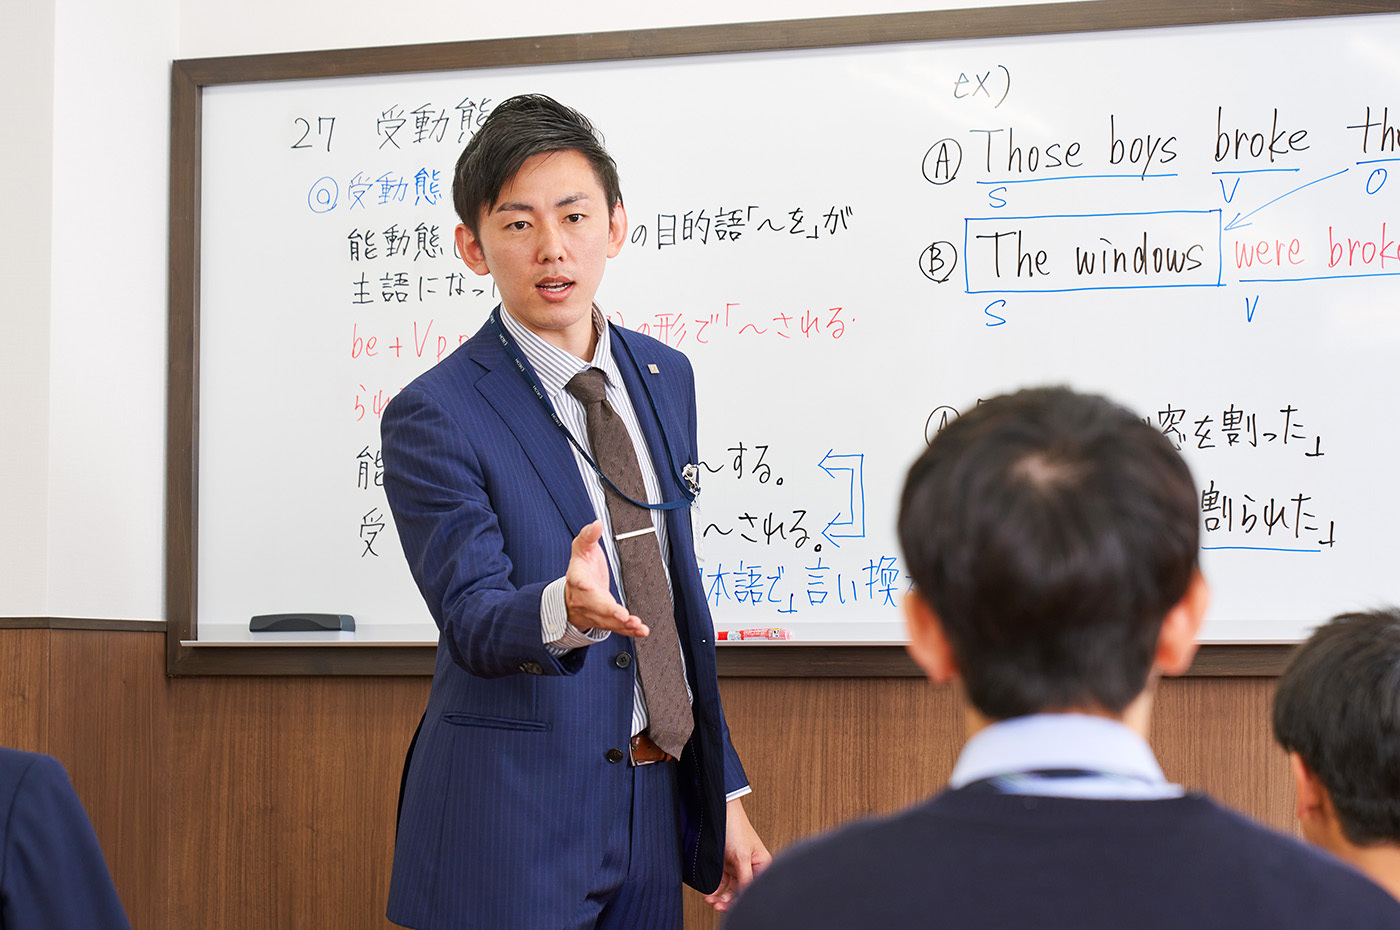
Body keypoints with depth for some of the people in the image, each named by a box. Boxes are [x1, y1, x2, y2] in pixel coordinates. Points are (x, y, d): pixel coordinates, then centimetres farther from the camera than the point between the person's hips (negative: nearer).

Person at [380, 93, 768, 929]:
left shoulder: (665, 377, 8)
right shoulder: (434, 417, -11)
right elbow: (472, 619, -19)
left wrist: (726, 794, 13)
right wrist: (563, 610, -41)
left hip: (657, 803, 6)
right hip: (513, 824, -5)